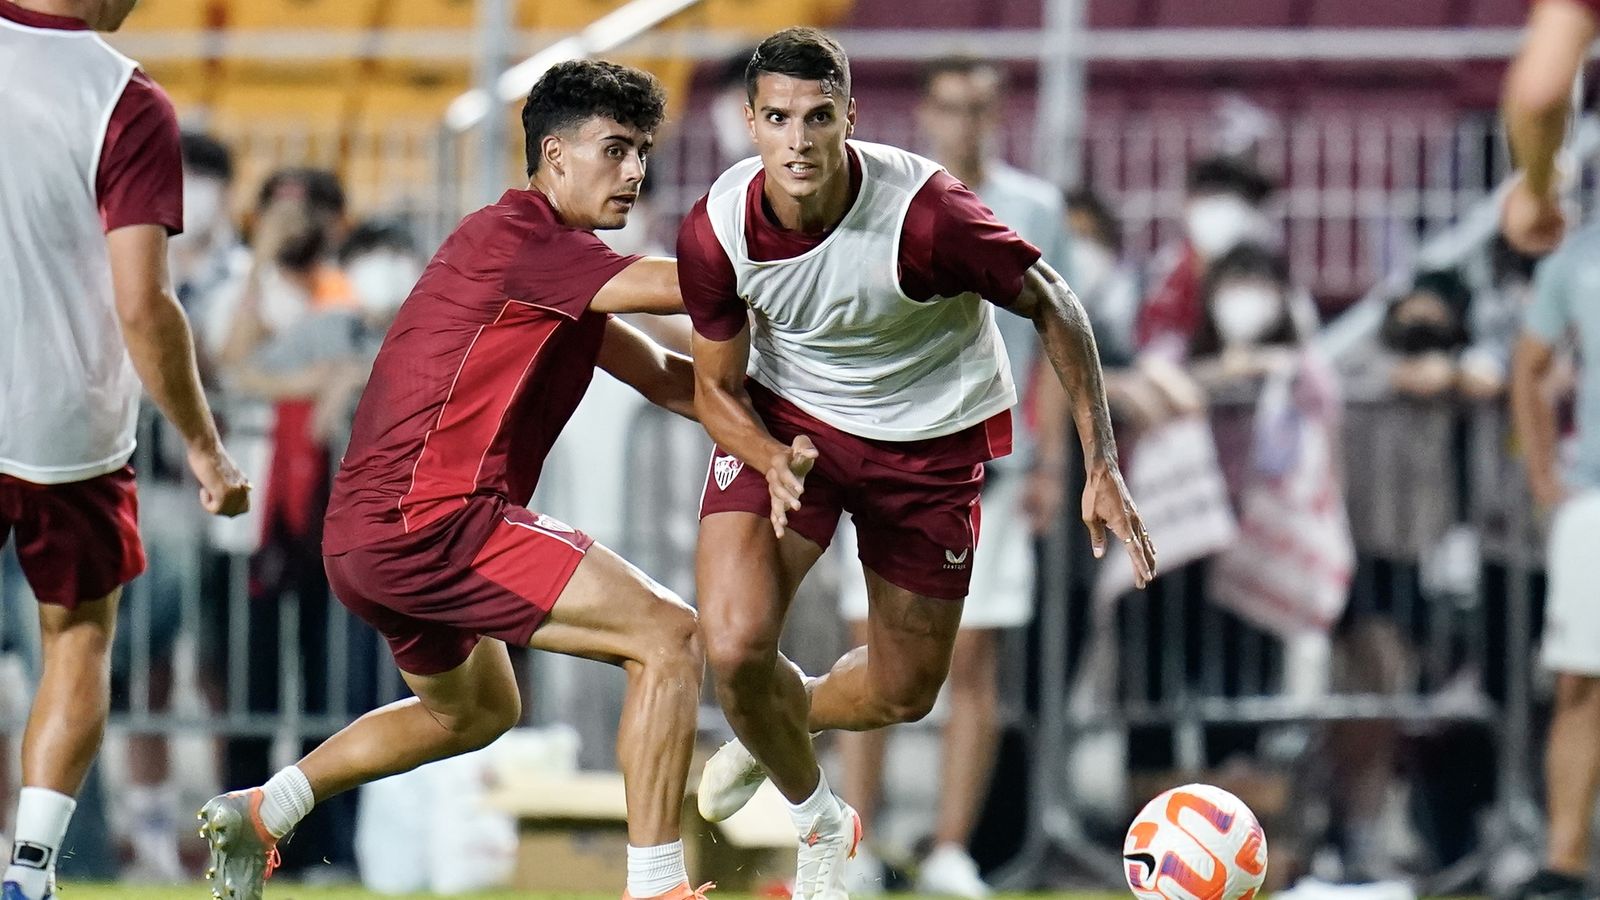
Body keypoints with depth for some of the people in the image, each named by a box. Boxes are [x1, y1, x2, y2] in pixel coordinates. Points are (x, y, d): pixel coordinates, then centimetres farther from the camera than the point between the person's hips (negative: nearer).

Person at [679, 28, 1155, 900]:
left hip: (930, 435, -1)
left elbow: (1049, 302, -16)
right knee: (734, 647, -19)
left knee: (903, 692, 8)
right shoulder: (715, 230, -23)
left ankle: (775, 725, 45)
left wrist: (1101, 464, -18)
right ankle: (816, 820, 12)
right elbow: (717, 387, -8)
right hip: (786, 420, 1)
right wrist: (773, 461, -30)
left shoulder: (924, 213, -33)